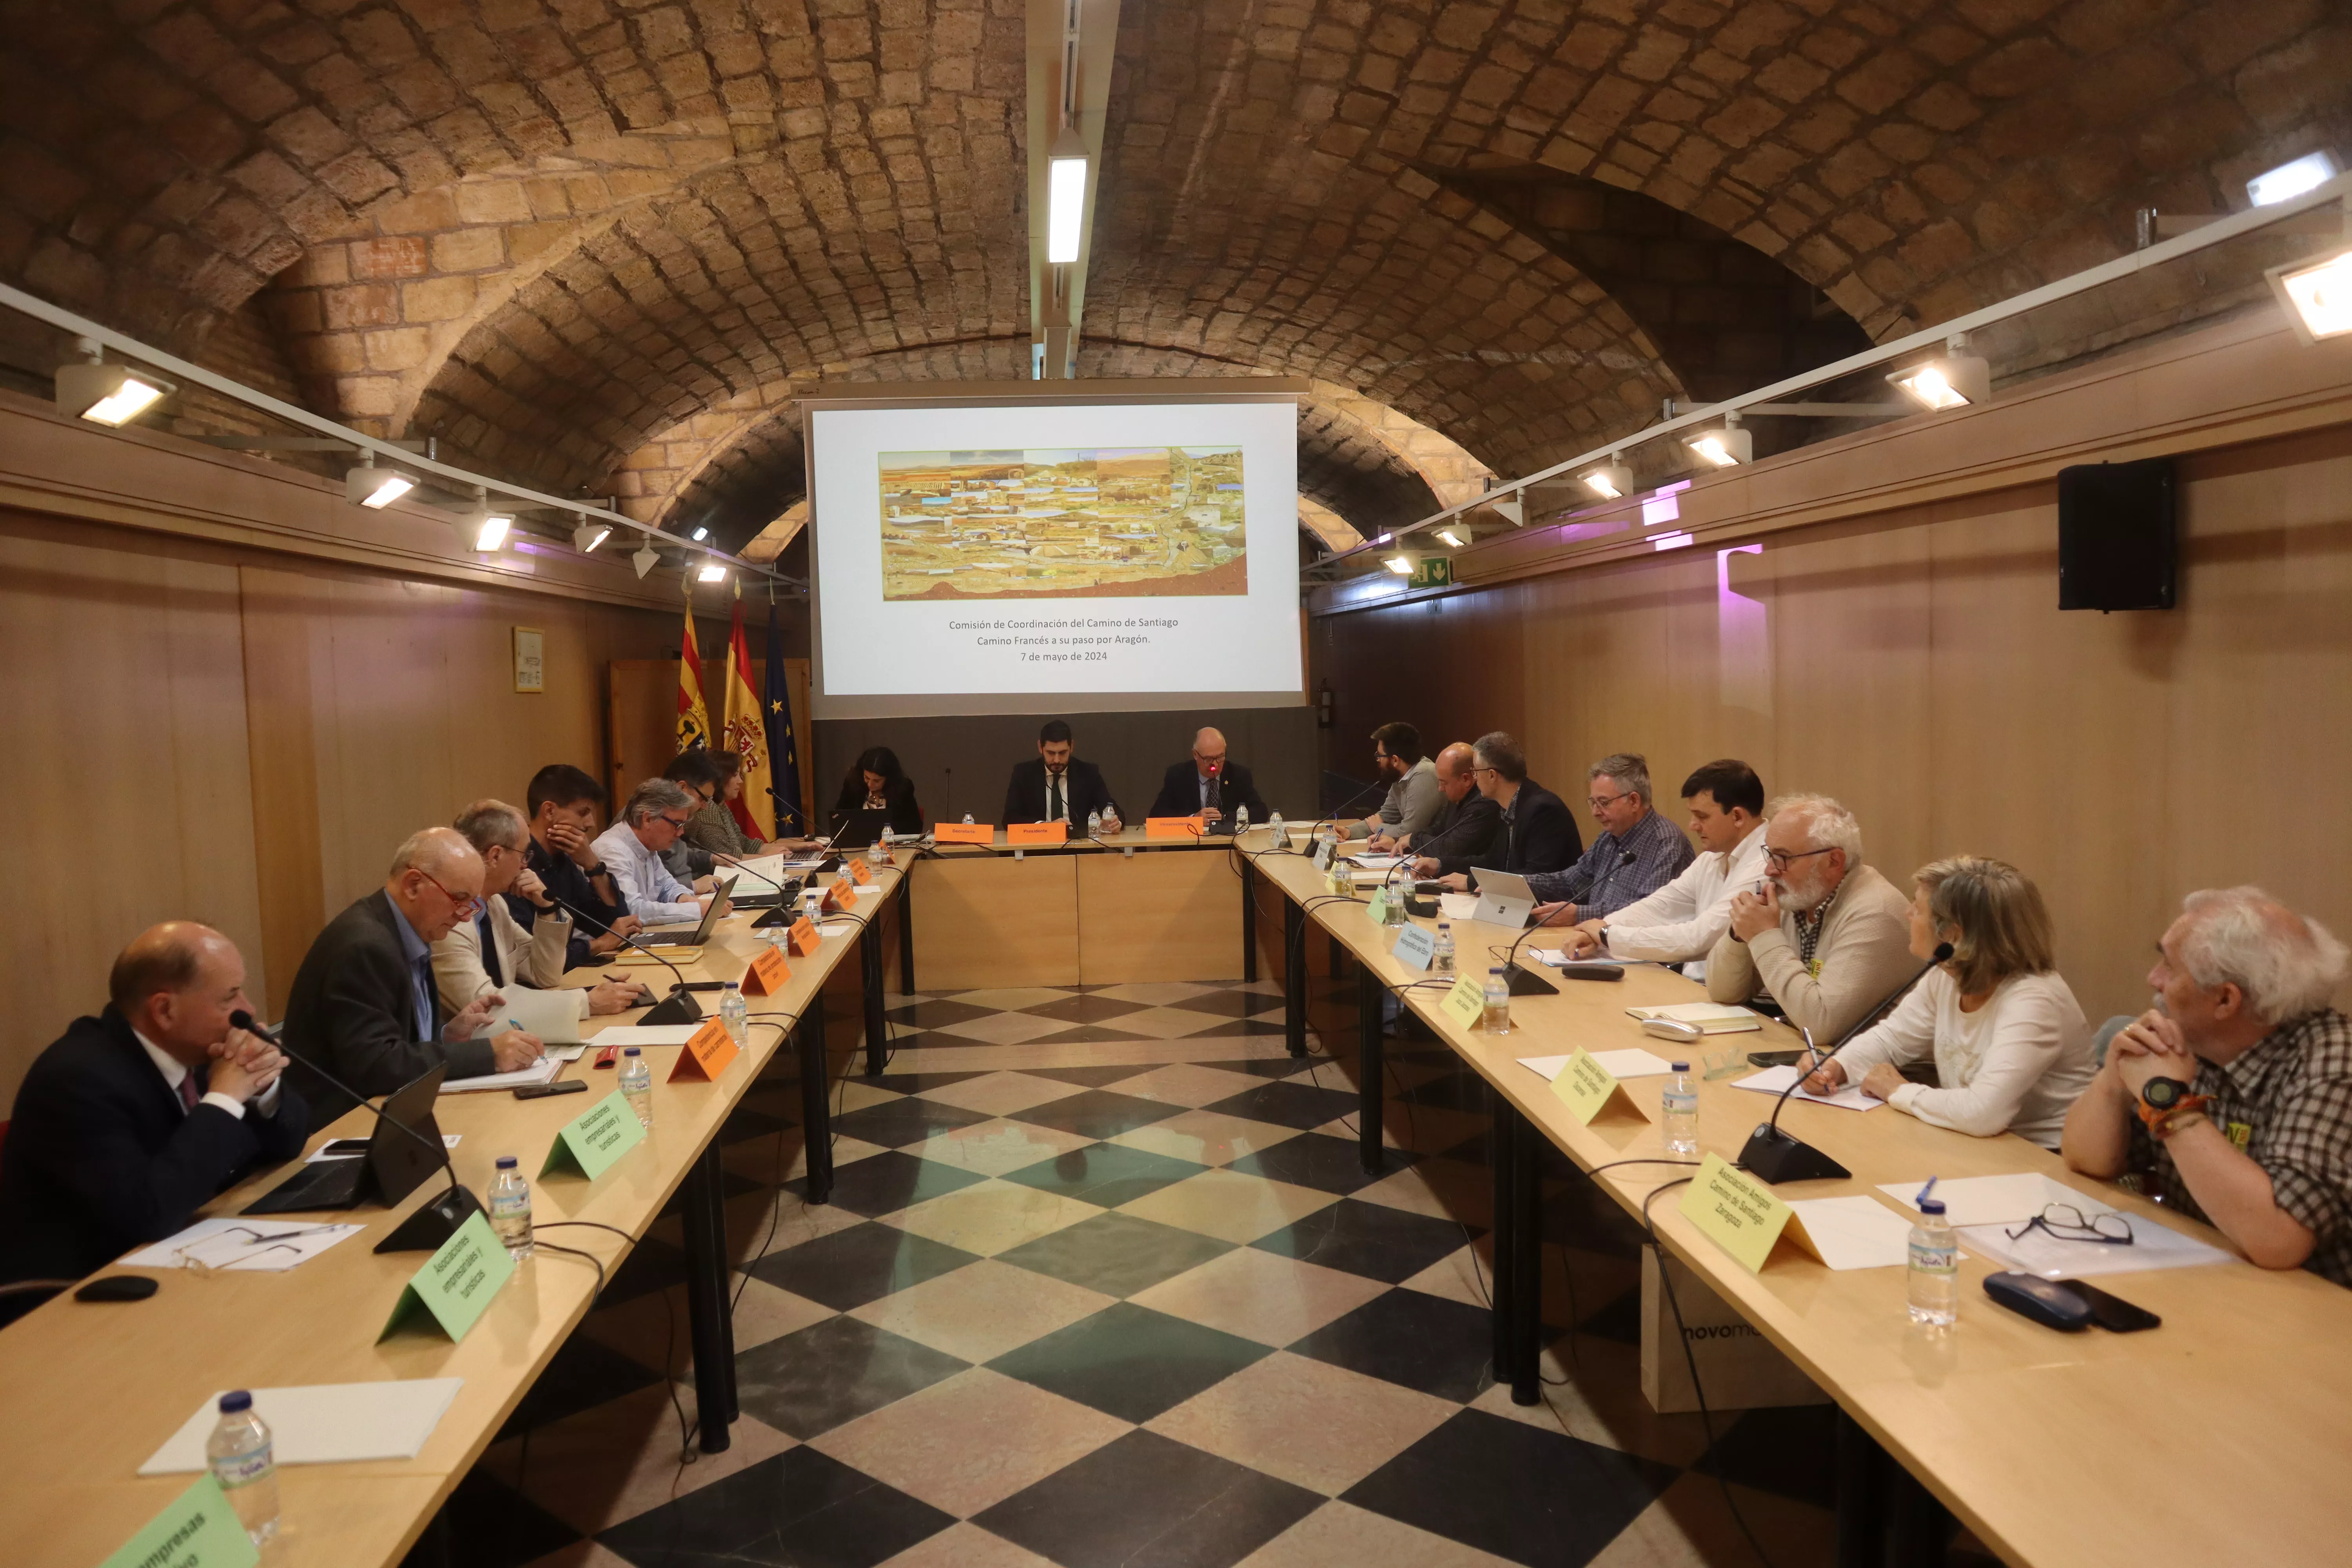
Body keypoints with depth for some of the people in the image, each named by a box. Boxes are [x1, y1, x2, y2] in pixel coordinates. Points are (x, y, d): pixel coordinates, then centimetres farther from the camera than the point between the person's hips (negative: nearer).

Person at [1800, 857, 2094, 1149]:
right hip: (1973, 1148, 7)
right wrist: (1835, 1067, -9)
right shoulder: (1946, 978, -3)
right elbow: (1890, 1038, 11)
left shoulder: (2031, 1002, -27)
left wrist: (1898, 1091, -22)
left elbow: (1981, 1113, -38)